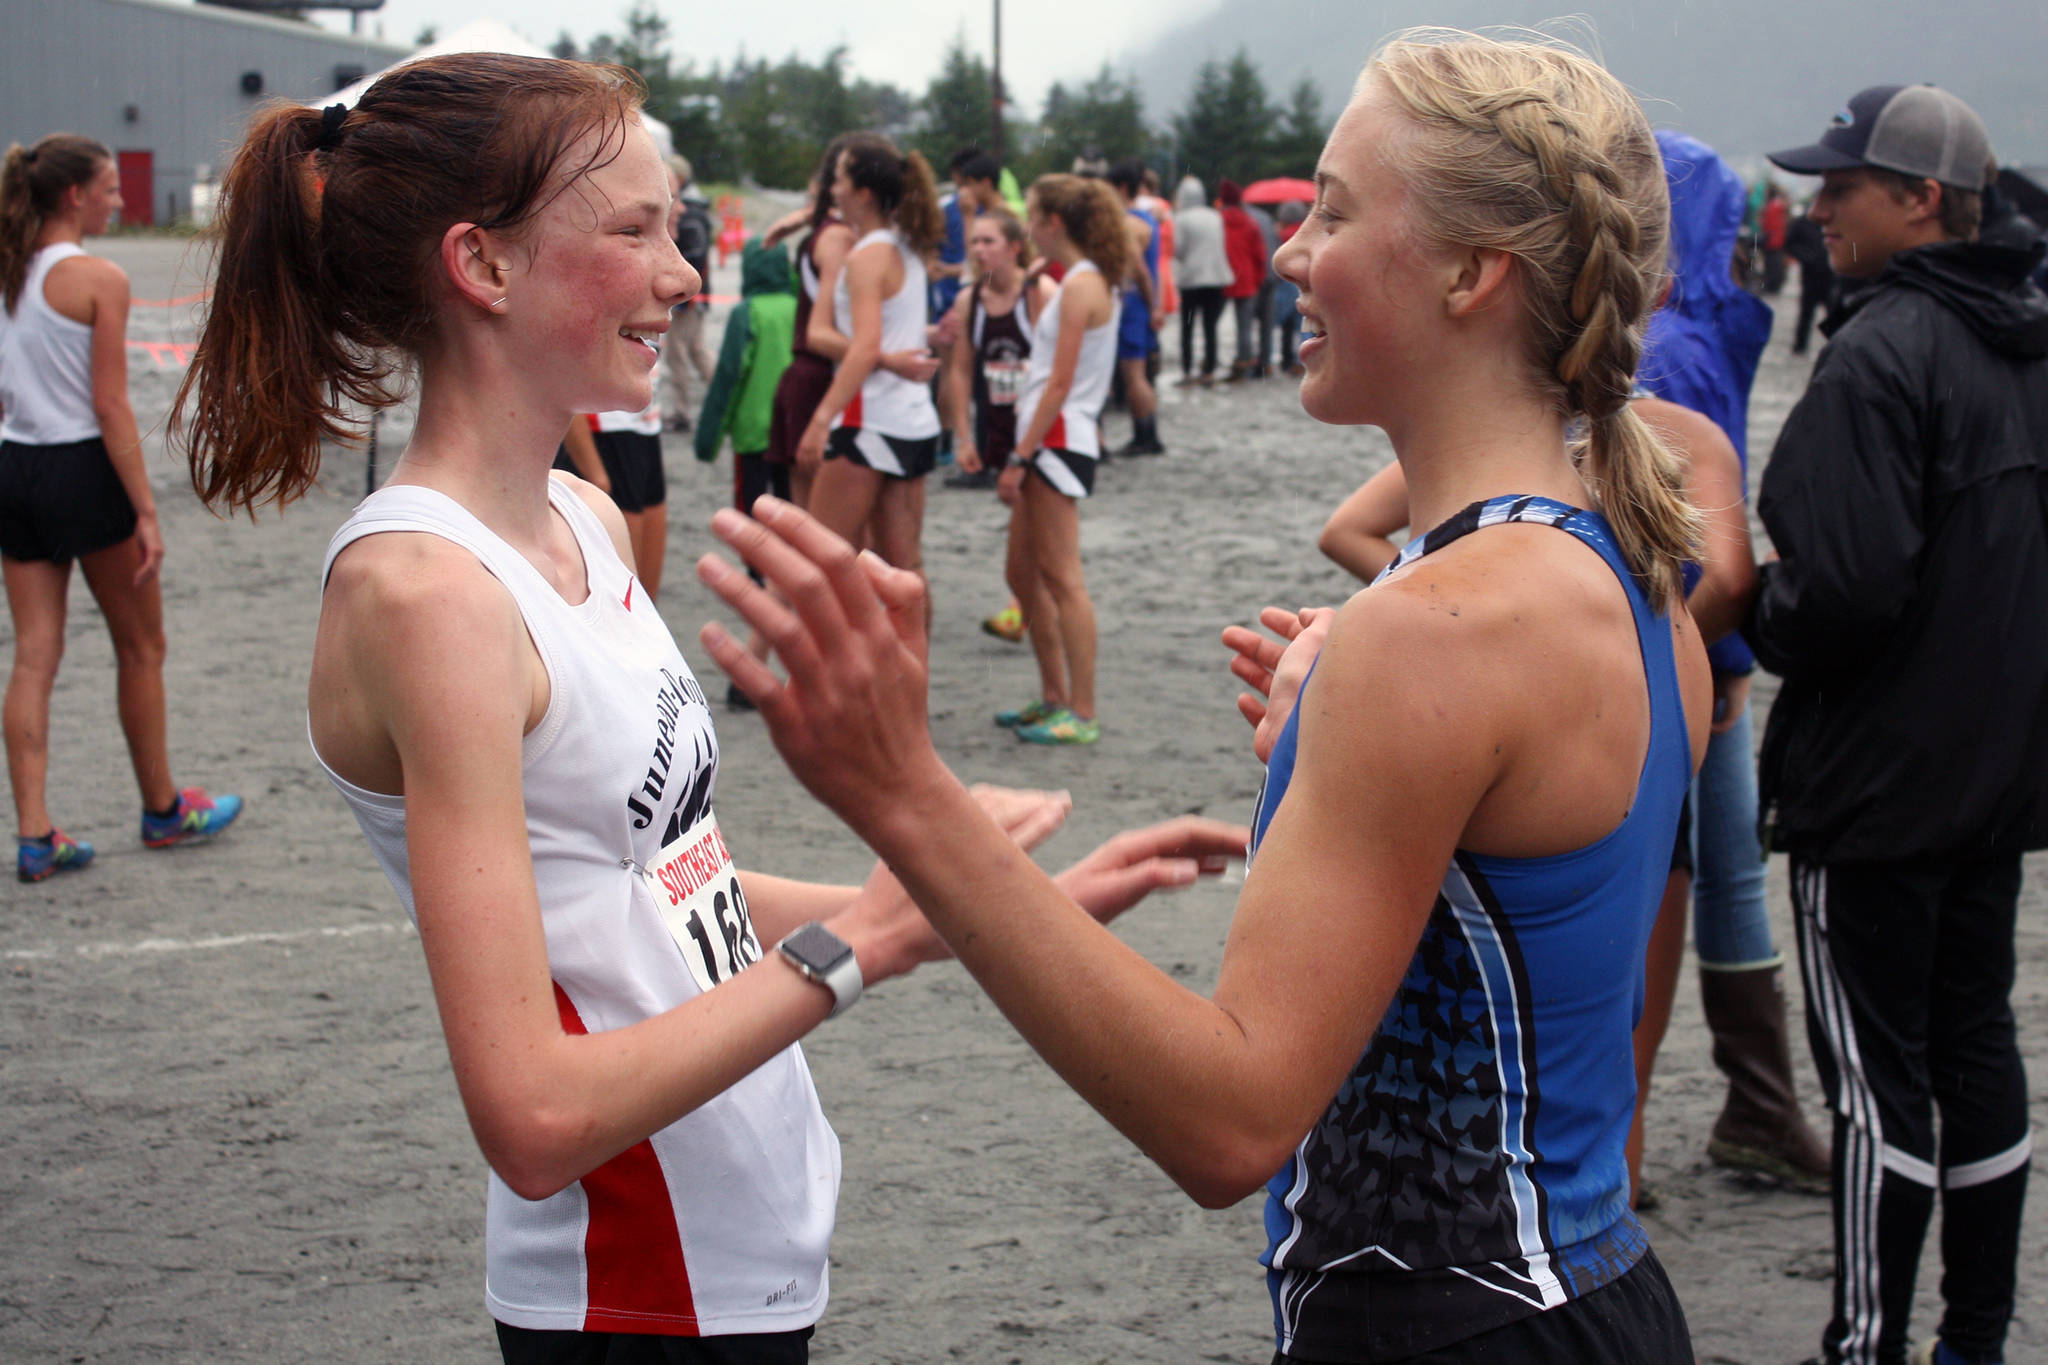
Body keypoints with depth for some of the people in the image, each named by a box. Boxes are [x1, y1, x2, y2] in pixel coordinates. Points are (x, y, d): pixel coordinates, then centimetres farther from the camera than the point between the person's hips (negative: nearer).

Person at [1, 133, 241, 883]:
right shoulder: (98, 278, -13)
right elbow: (111, 409, -15)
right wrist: (146, 512, -13)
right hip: (83, 469, -6)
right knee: (141, 649, 12)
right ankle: (163, 809, 25)